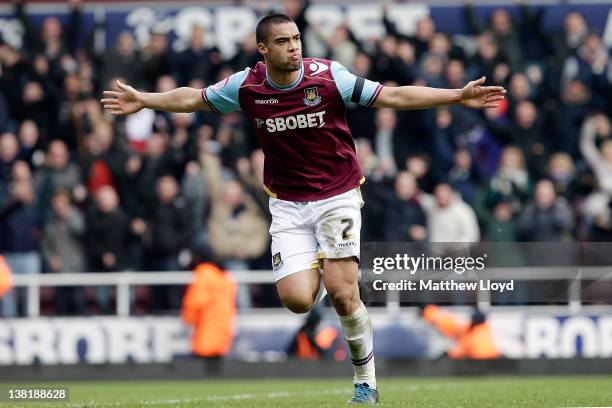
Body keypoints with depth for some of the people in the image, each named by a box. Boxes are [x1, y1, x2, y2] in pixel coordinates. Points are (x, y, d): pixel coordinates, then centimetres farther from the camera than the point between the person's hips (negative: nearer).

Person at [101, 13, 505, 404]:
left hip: (337, 196, -2)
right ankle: (317, 270, 24)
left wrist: (458, 96, -17)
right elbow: (192, 98, 12)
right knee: (297, 299, -13)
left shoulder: (328, 76, -13)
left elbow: (393, 96, -11)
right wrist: (142, 100, 14)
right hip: (288, 206, 2)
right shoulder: (246, 86, -6)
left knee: (343, 296, -13)